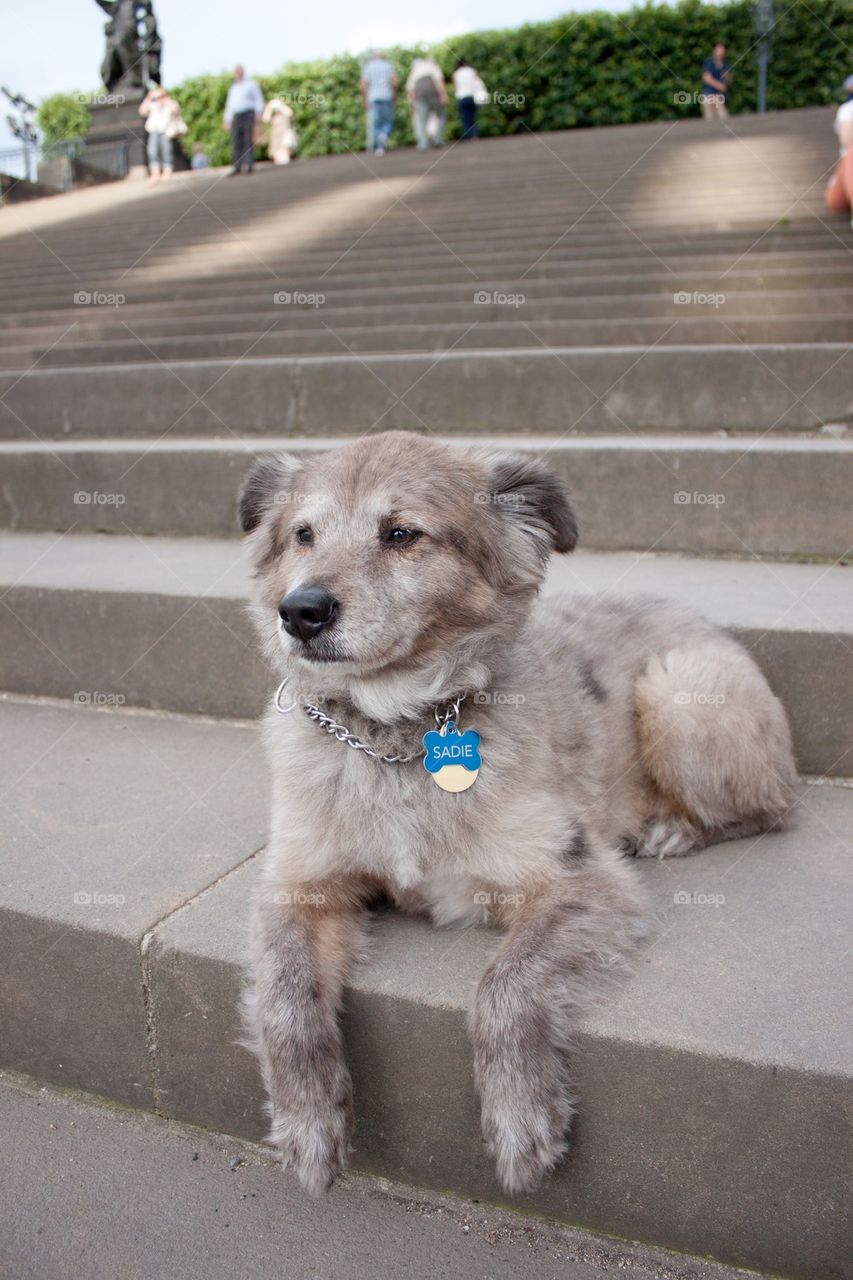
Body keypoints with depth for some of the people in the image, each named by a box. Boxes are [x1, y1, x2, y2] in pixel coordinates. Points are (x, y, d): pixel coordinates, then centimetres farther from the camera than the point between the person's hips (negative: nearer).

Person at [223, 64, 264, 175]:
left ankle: (250, 165, -11)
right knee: (236, 143, -3)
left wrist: (259, 112, -12)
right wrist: (227, 119, 17)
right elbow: (229, 104, 24)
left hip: (248, 115, -5)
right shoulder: (233, 88, 23)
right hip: (236, 117, 5)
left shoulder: (251, 83, 7)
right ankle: (237, 167, -3)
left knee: (248, 141, -11)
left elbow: (258, 99, 0)